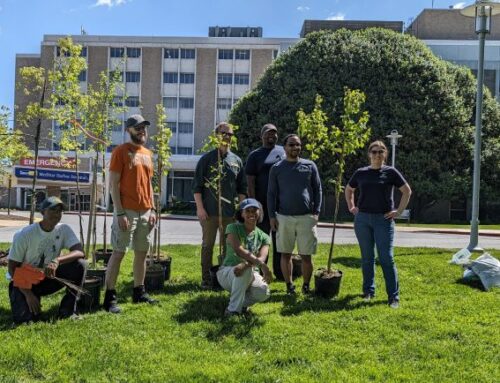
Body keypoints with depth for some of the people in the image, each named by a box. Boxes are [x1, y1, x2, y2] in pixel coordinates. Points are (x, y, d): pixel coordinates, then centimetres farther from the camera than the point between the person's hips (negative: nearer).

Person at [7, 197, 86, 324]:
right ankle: (18, 295, 11)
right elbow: (12, 268, -14)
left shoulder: (64, 230, -11)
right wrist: (28, 294, -22)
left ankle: (67, 309, -9)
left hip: (49, 276, 3)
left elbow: (80, 252, -25)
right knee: (25, 317, -26)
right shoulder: (24, 235, -19)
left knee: (80, 264, -22)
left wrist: (57, 260, -43)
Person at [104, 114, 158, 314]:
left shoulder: (147, 153, 15)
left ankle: (139, 292, 22)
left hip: (145, 212, 7)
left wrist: (152, 209, 10)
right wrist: (120, 213, -17)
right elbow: (113, 184, -11)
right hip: (127, 211, -7)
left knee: (142, 252, 11)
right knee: (118, 252, -4)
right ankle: (109, 297, 1)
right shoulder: (120, 151, -7)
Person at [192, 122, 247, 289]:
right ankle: (206, 279, 12)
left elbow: (242, 188, 13)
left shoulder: (237, 161, 9)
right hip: (209, 212, -3)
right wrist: (200, 208, -11)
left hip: (230, 212, 3)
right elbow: (197, 185, -4)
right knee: (207, 245, 4)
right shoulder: (207, 159, -2)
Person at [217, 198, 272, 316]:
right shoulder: (233, 228, -5)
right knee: (246, 271, -37)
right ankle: (233, 310, -23)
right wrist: (262, 265, -36)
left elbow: (262, 258, -15)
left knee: (264, 292, -29)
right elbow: (238, 250, -23)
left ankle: (242, 303, 3)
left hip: (250, 276, 3)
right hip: (227, 272, -3)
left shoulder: (263, 237, 4)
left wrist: (246, 264, -39)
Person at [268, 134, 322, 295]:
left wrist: (316, 212, -1)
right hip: (284, 217, 0)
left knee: (306, 255, 2)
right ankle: (289, 285, 18)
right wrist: (272, 216, -1)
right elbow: (271, 194, 6)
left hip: (306, 217, 0)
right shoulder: (277, 168, 5)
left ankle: (306, 286, 16)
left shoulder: (310, 166, 6)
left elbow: (317, 190, 8)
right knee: (286, 254, 6)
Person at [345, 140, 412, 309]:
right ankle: (368, 291, 22)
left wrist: (399, 211, -3)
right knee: (367, 257, 10)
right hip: (362, 219, 3)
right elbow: (349, 189, 21)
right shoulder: (361, 173, 6)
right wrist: (351, 207, 10)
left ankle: (393, 296, 3)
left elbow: (407, 191, 2)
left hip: (383, 219, -3)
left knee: (387, 258, -4)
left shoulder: (390, 172, -1)